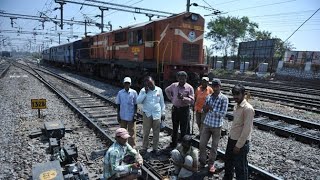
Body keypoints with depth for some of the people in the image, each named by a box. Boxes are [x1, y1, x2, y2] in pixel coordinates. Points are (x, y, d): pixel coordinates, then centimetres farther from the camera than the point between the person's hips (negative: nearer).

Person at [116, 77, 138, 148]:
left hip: (131, 116, -2)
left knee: (131, 132, 7)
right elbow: (118, 105, 4)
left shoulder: (134, 92, -7)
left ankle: (132, 147, 20)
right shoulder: (120, 93, -2)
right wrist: (118, 115, 2)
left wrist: (135, 115, -6)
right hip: (123, 116, 2)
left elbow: (135, 105, -2)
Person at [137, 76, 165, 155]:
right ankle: (144, 147, 24)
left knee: (156, 133, 10)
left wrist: (163, 113, 7)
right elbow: (138, 101, -12)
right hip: (147, 114, -1)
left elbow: (162, 102, 7)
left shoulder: (159, 90, 1)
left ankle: (155, 148, 25)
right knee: (146, 132, 7)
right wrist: (145, 92, -18)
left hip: (157, 114, 1)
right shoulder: (143, 90, -4)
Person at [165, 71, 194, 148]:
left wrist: (183, 98, -29)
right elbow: (167, 90, 21)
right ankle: (173, 143, 34)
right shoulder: (174, 85, 1)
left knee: (184, 129, 5)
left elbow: (192, 101, -14)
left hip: (184, 110, -4)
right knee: (174, 128, 18)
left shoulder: (189, 88, -10)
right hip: (175, 109, 4)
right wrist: (171, 98, 10)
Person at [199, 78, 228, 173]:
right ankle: (202, 162, 27)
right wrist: (206, 108, -12)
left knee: (214, 146, 10)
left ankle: (211, 164, 29)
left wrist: (211, 109, -15)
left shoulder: (224, 98, -9)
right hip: (206, 124, 4)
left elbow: (223, 113, -14)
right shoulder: (208, 97, 5)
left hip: (217, 126, -4)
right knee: (202, 144, 7)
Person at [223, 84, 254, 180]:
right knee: (228, 162, 24)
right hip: (231, 139, 9)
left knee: (240, 167, 8)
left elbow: (247, 129, -22)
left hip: (240, 143, -8)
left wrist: (238, 145, -19)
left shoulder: (248, 109, -20)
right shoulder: (236, 106, 6)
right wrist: (230, 137, 14)